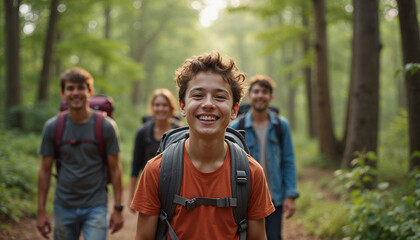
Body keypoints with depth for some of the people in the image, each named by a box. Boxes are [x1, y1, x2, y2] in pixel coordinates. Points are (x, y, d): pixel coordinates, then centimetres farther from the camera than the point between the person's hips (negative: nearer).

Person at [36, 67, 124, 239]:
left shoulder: (106, 126, -4)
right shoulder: (52, 127, 0)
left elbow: (114, 169, -1)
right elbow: (45, 170, 5)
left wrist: (118, 208, -3)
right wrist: (41, 211, 3)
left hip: (96, 207, -2)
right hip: (63, 207, 2)